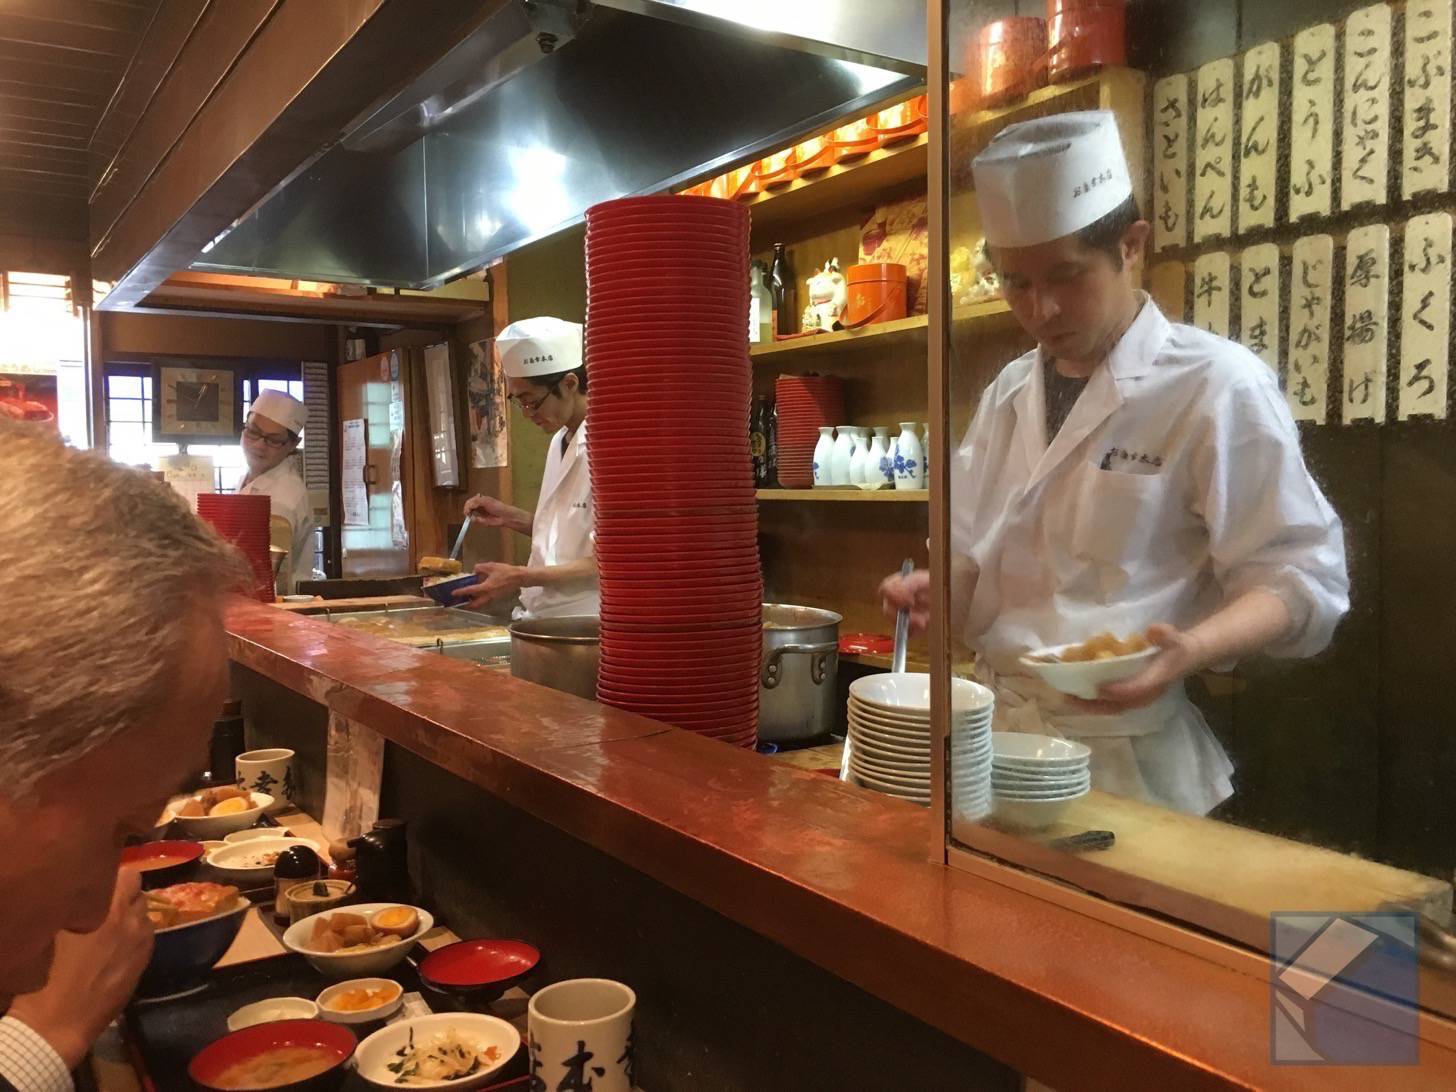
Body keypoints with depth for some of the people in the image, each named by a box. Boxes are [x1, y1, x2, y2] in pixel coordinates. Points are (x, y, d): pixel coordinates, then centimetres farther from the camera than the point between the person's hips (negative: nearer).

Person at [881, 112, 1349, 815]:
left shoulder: (1216, 386, -11)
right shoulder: (1010, 394, 8)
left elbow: (1298, 576, -12)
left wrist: (1193, 647, -30)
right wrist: (935, 587, -7)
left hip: (1130, 754, -6)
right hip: (1002, 733, 6)